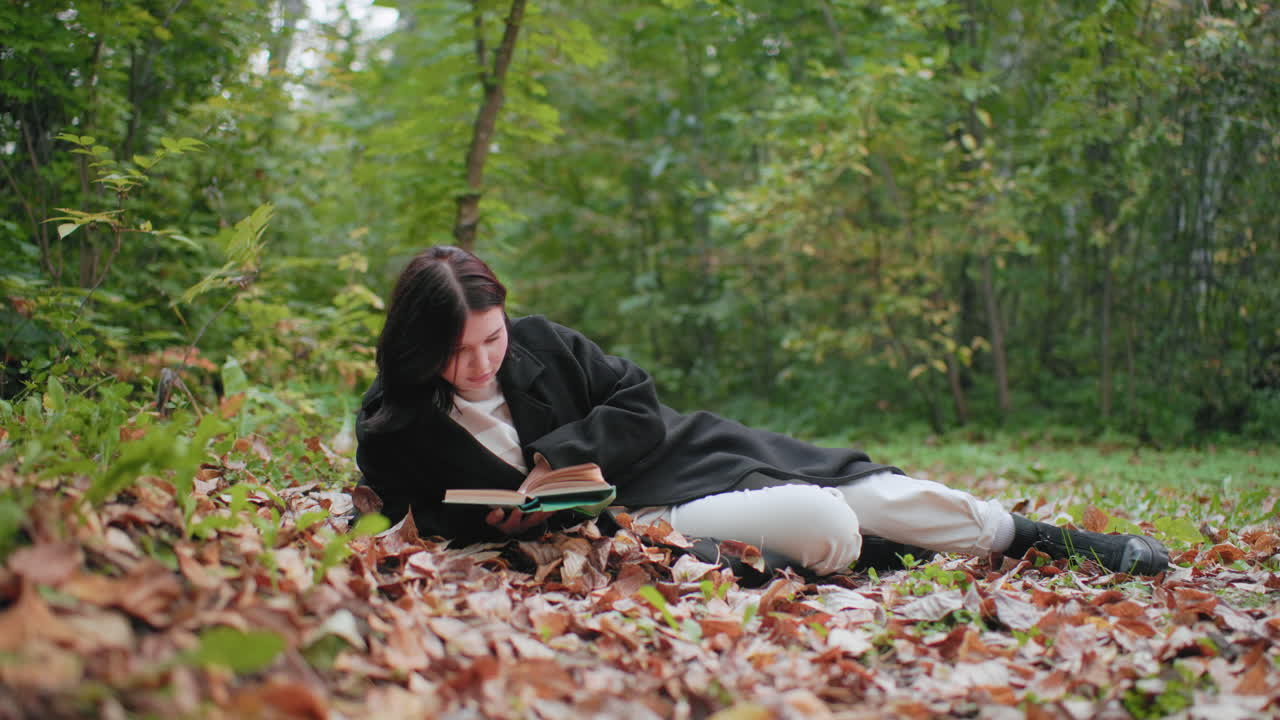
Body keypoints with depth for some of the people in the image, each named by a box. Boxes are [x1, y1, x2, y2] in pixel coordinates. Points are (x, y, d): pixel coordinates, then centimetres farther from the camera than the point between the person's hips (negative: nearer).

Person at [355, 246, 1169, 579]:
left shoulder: (538, 342, -3)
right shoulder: (393, 431, -9)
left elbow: (640, 407, -1)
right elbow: (423, 518, -1)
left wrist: (553, 459, -17)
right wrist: (502, 523, -20)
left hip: (672, 451, 4)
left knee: (875, 493, -4)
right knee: (824, 526, -25)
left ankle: (1052, 541, 12)